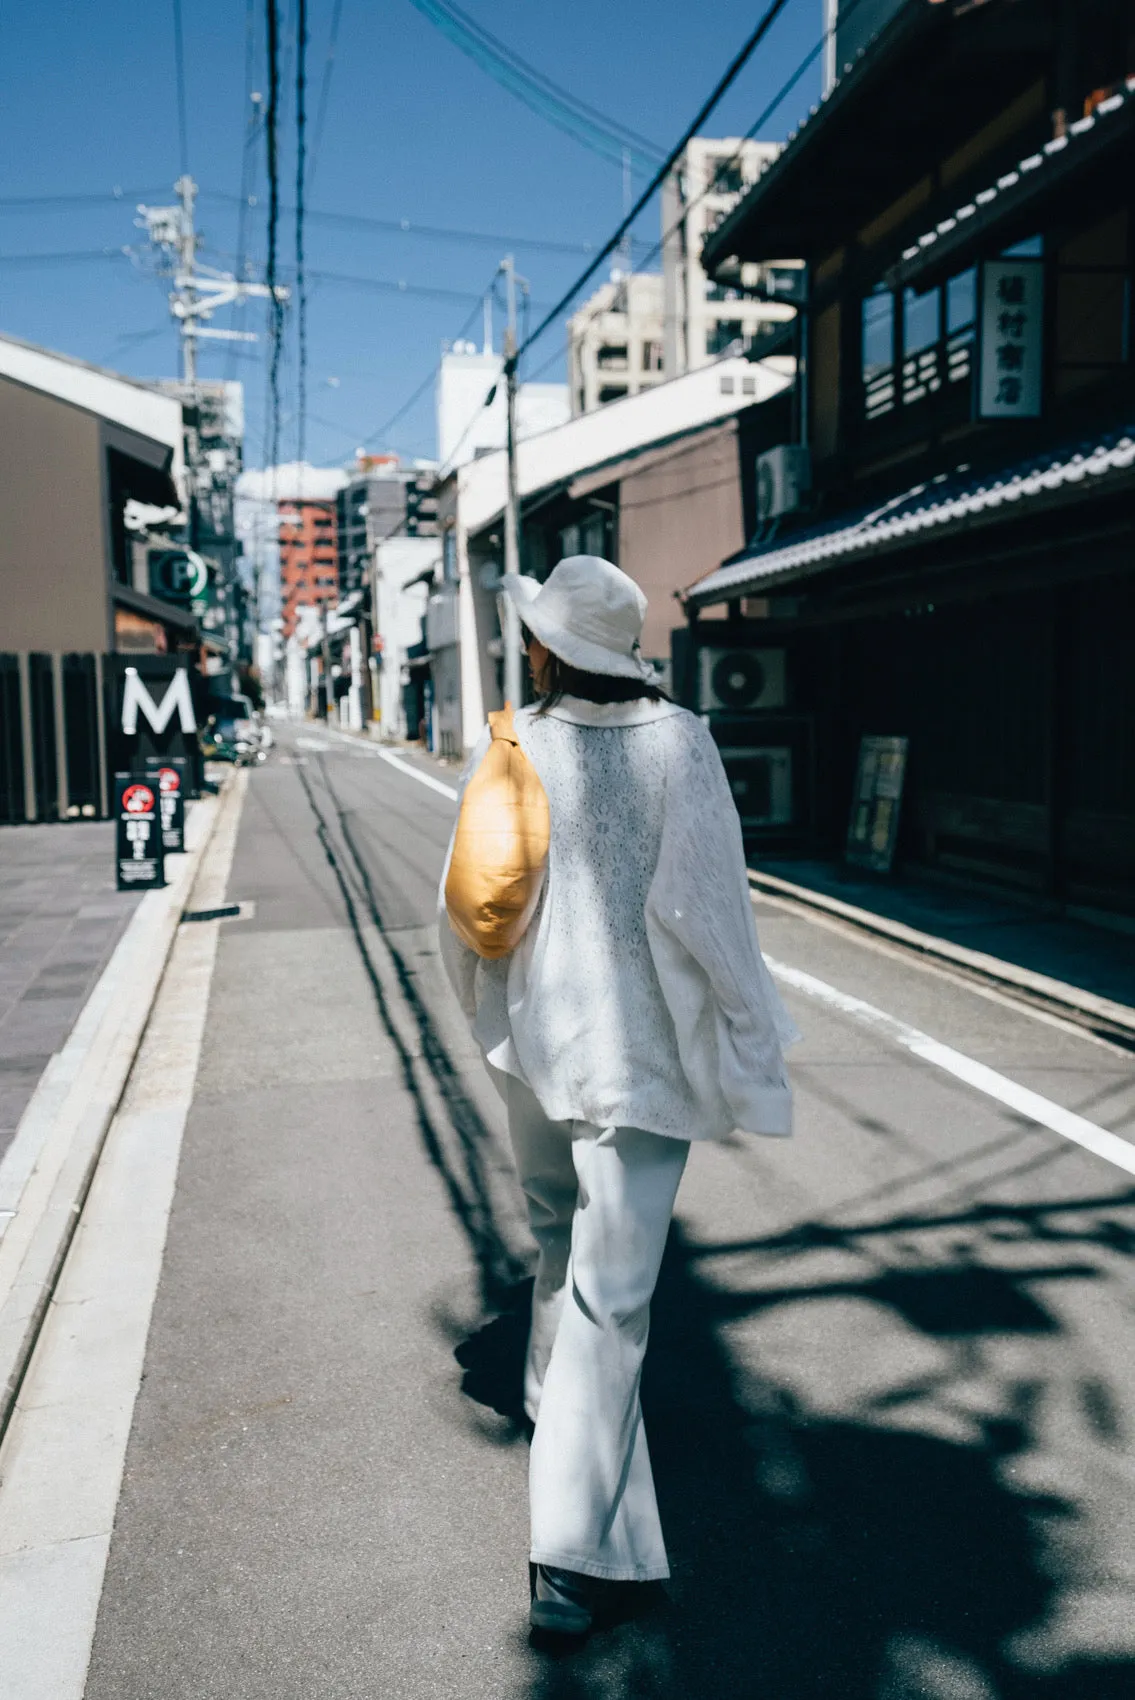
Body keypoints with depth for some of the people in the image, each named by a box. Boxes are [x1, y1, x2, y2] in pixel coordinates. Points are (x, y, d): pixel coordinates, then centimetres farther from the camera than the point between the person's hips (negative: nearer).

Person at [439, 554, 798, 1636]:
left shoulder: (507, 749, -5)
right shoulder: (677, 742, -14)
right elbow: (706, 905, -16)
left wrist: (487, 1012, 20)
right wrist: (751, 1049, -6)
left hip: (536, 1033, 4)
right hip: (641, 1046, -3)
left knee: (560, 1233, 27)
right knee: (613, 1289, 1)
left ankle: (555, 1401, 50)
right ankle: (572, 1548, 4)